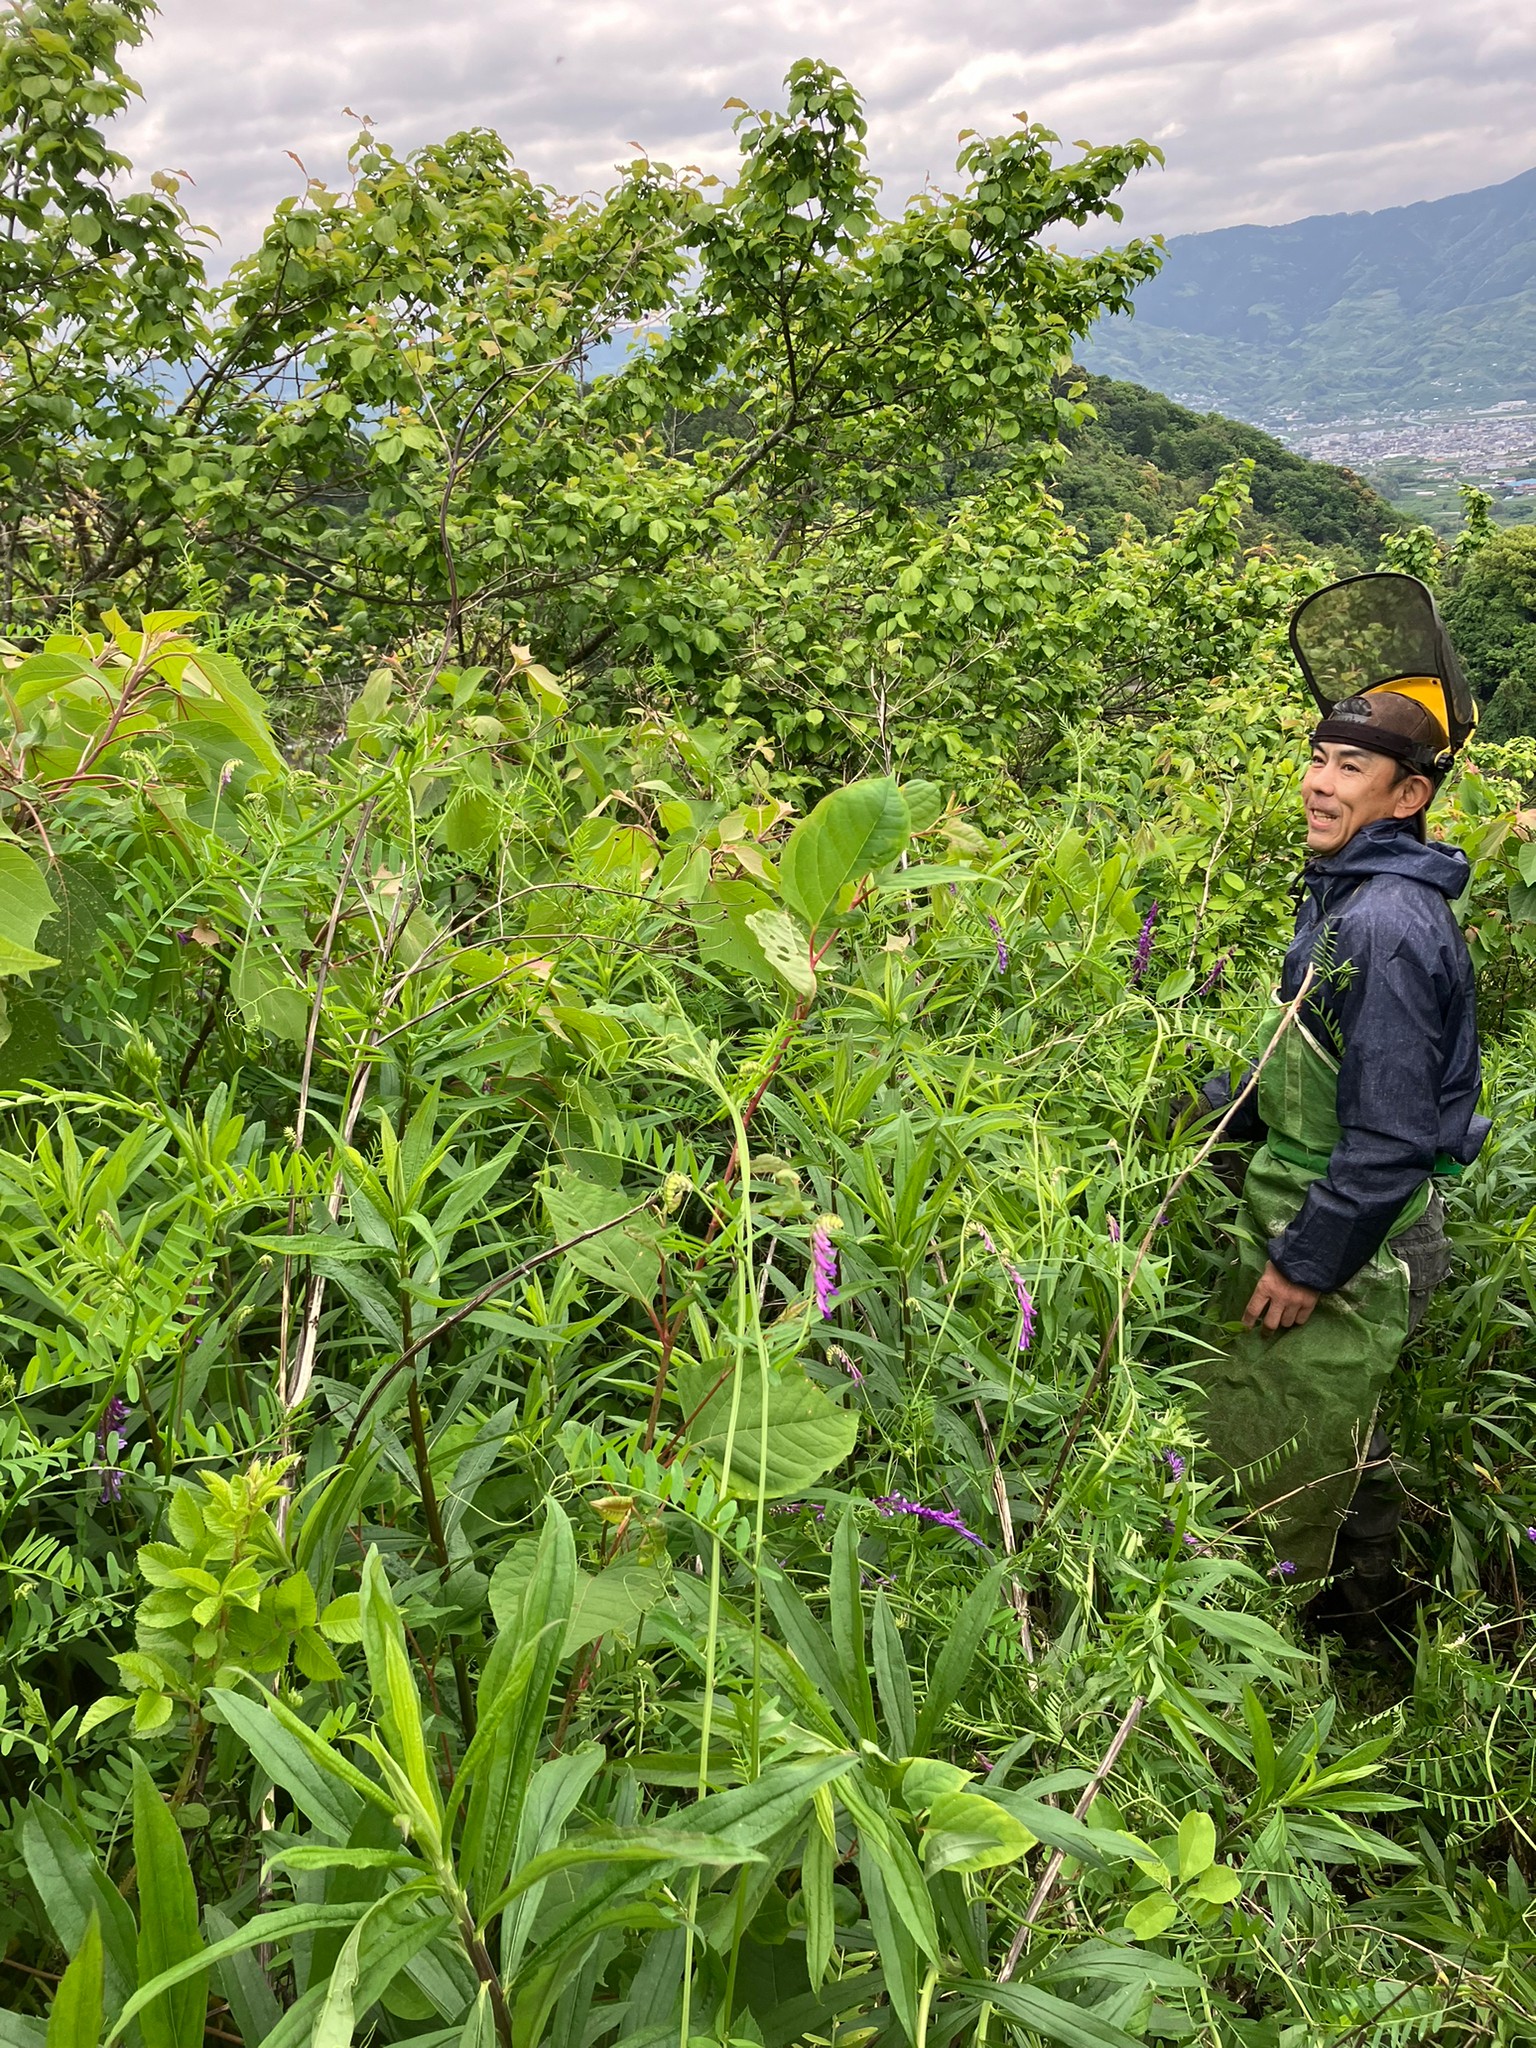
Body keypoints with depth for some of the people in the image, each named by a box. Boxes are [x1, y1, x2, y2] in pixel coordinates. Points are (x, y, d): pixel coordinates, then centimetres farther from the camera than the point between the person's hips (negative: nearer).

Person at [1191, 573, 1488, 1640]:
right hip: (1319, 1221, 10)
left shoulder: (1391, 923, -25)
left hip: (1350, 1247, -10)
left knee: (1267, 1471, 3)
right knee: (1341, 1446, 25)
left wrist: (1309, 1264, -20)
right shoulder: (1348, 894, 8)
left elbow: (1391, 1134, -26)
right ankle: (1362, 1616, 44)